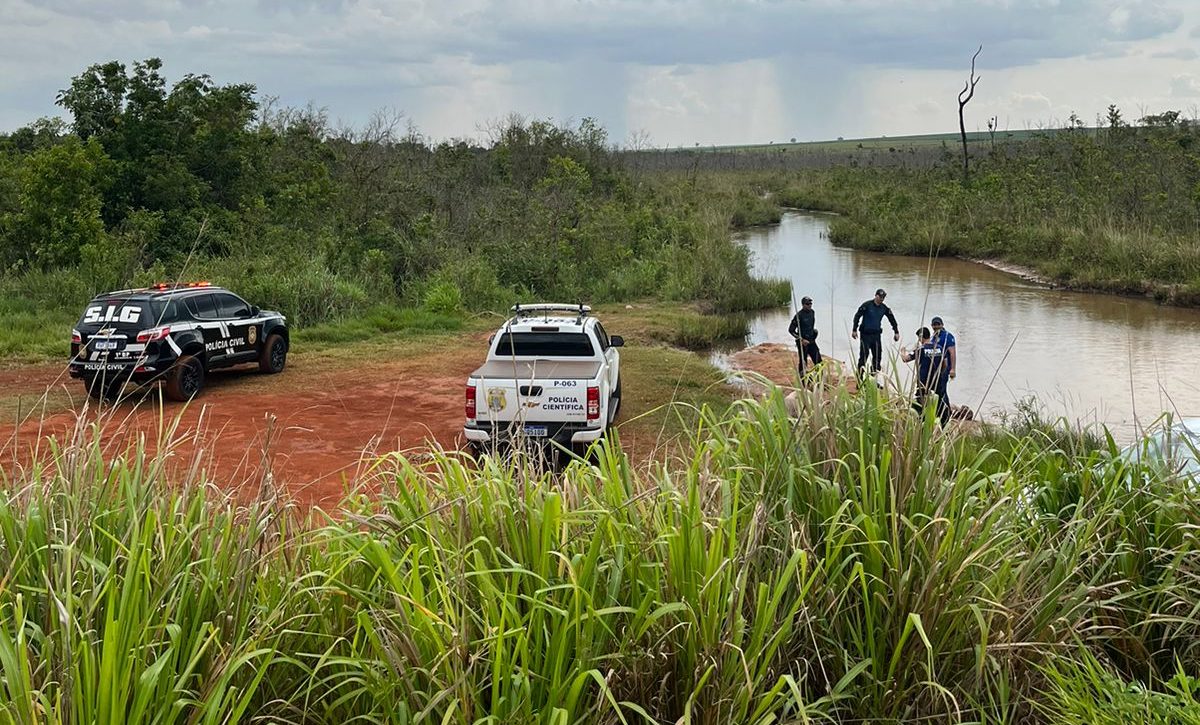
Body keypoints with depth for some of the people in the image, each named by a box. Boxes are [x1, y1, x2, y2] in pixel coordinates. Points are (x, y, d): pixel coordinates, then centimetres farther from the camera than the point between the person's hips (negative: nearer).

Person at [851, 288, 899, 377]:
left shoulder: (884, 308, 6)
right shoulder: (867, 305, -8)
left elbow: (892, 319, 17)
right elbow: (857, 316, -8)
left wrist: (896, 332, 15)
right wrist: (854, 330, -14)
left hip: (877, 335, 5)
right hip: (866, 334, -5)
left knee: (877, 356, 3)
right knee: (863, 356, -7)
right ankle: (859, 378, -4)